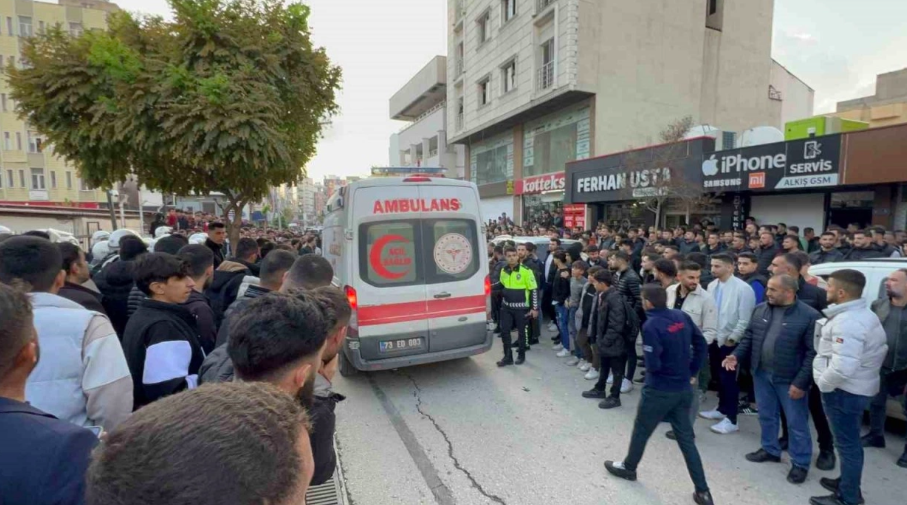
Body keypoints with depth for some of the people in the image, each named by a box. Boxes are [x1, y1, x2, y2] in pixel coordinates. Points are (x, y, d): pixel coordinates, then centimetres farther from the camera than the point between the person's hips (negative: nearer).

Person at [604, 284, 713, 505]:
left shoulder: (651, 326, -23)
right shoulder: (682, 316, -3)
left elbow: (653, 365, -24)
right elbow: (701, 344, 5)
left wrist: (648, 360, -1)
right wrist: (691, 372, 11)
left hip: (659, 391, -6)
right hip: (684, 389, 6)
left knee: (641, 431, 17)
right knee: (686, 438, 16)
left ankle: (628, 467, 38)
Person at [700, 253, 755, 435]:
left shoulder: (743, 288, -15)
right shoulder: (712, 285, 4)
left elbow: (745, 319, -16)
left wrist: (732, 338, -13)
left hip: (730, 342, -6)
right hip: (714, 339, 6)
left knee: (729, 379, 1)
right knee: (719, 377, 18)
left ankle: (731, 420, 12)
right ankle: (722, 409, 34)